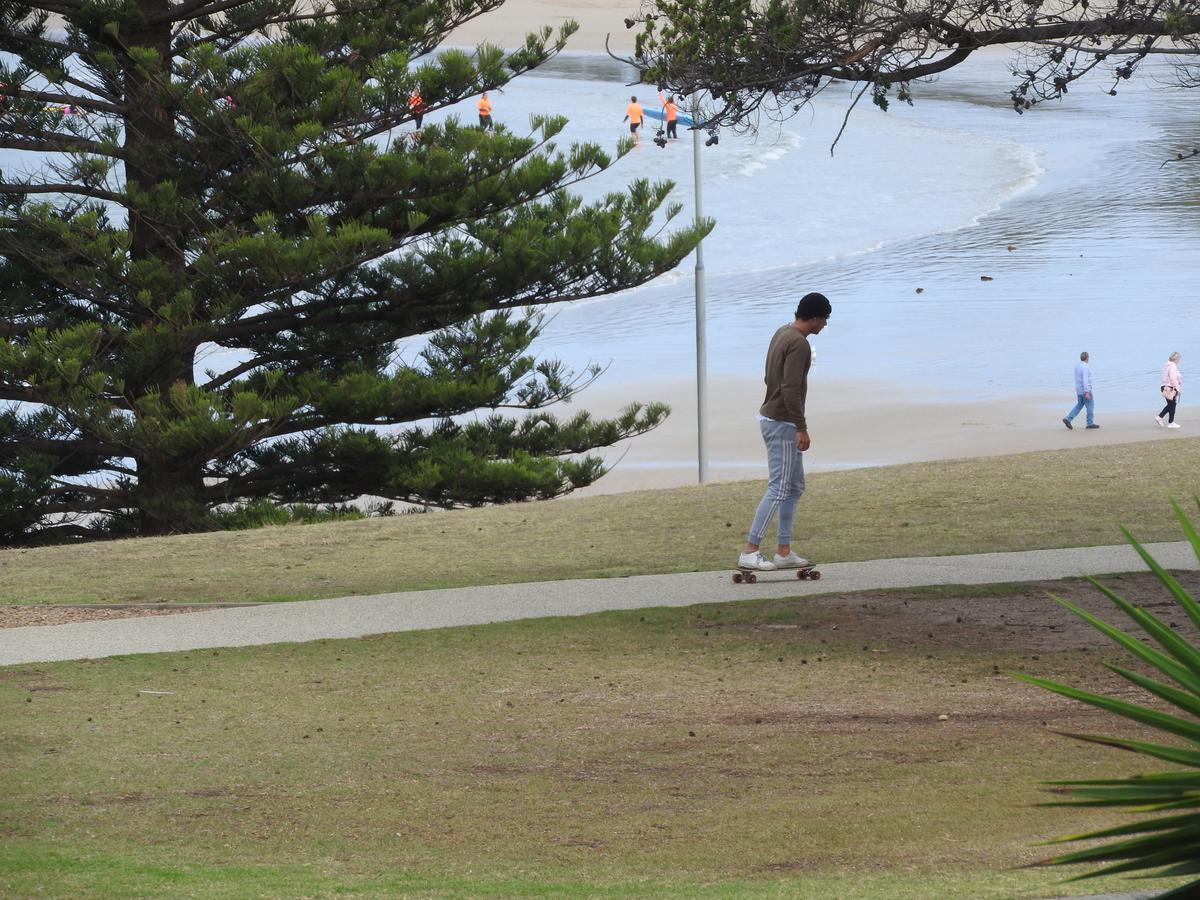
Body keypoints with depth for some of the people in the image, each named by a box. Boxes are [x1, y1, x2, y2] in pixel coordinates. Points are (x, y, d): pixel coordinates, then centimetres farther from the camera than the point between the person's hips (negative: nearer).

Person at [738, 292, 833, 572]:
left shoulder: (782, 334, 12)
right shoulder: (799, 344, -19)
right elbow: (790, 389, -26)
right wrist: (802, 428, -23)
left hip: (771, 417, 10)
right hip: (782, 423, -10)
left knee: (794, 486, 14)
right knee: (778, 489, -10)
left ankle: (784, 551, 14)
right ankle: (750, 552, -12)